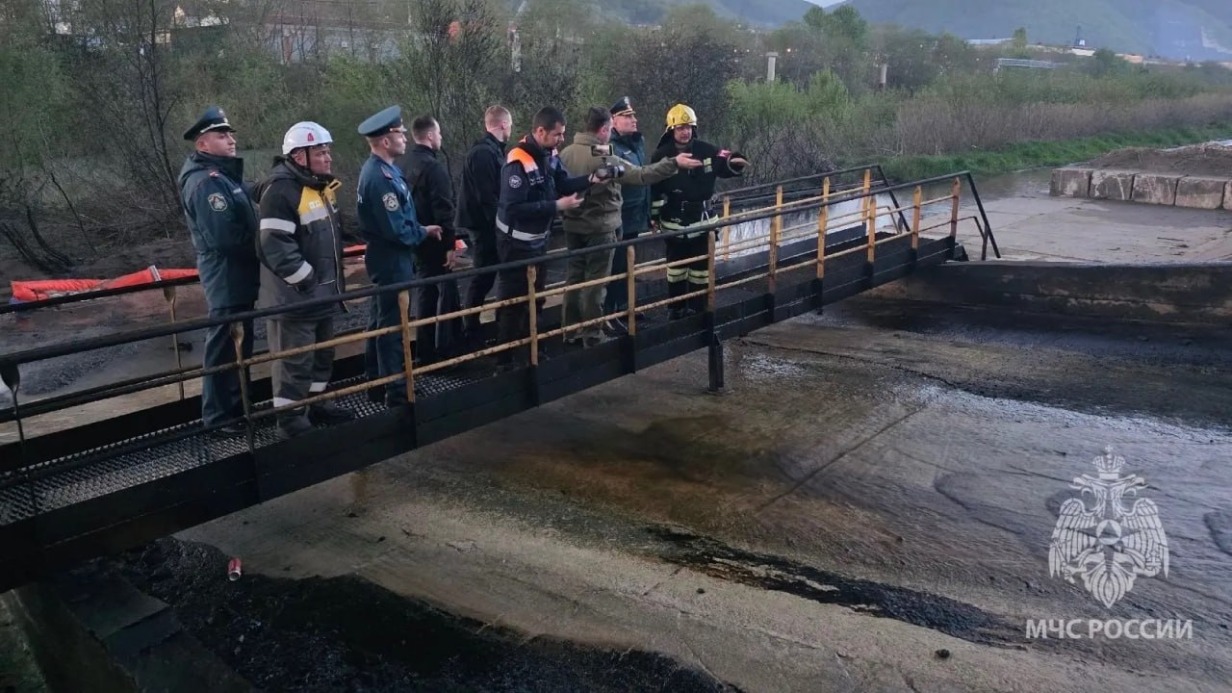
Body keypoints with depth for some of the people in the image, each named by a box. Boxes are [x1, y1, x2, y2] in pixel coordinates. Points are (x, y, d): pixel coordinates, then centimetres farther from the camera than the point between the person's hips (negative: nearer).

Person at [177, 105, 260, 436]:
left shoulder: (223, 174, 15)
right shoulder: (207, 182, -19)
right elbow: (224, 237, -27)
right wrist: (260, 249, -13)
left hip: (238, 275, 10)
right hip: (227, 277, -10)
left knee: (239, 344, 18)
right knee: (224, 347, -1)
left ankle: (236, 406, 31)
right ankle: (218, 415, 10)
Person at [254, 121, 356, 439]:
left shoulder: (320, 185, 12)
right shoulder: (281, 190, -21)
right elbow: (275, 246, -26)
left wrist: (333, 280, 18)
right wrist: (307, 280, -22)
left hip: (323, 292, 10)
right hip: (295, 295, -10)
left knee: (322, 353, 20)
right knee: (295, 360, 0)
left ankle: (318, 403, 35)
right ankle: (290, 416, 12)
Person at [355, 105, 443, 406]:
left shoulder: (379, 169, 9)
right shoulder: (380, 177, -24)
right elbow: (397, 230, -25)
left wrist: (420, 229, 2)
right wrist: (424, 232, -8)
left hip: (386, 258, 10)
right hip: (392, 260, -10)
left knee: (381, 321, 17)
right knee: (393, 324, -2)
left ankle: (378, 380, 29)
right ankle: (396, 390, 7)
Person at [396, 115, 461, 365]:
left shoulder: (402, 163, 8)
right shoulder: (433, 167, -19)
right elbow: (443, 210, -22)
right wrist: (449, 244, -19)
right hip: (434, 240, -9)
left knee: (425, 290, 16)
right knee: (446, 290, 1)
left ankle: (425, 350, 20)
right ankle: (445, 348, 5)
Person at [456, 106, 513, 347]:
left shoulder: (491, 149, 13)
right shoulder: (484, 153, -20)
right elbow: (487, 196, -24)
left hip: (486, 224, 10)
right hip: (486, 225, -10)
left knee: (484, 275, 15)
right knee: (484, 277, -2)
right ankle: (472, 333, 8)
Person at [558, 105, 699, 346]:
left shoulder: (565, 153, 0)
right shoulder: (604, 158, -21)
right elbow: (642, 175, -23)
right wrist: (674, 163, -19)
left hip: (573, 225, 7)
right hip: (599, 227, -7)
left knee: (575, 275, 14)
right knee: (594, 280, 2)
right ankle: (592, 332, 8)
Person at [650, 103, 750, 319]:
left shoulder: (705, 150, -4)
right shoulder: (661, 155, -6)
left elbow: (724, 166, 0)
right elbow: (653, 187, -2)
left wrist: (734, 161, -24)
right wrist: (654, 216, -2)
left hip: (700, 219, 1)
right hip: (674, 221, -1)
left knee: (701, 266, 7)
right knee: (676, 265, 11)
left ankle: (697, 309, 18)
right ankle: (676, 308, 23)